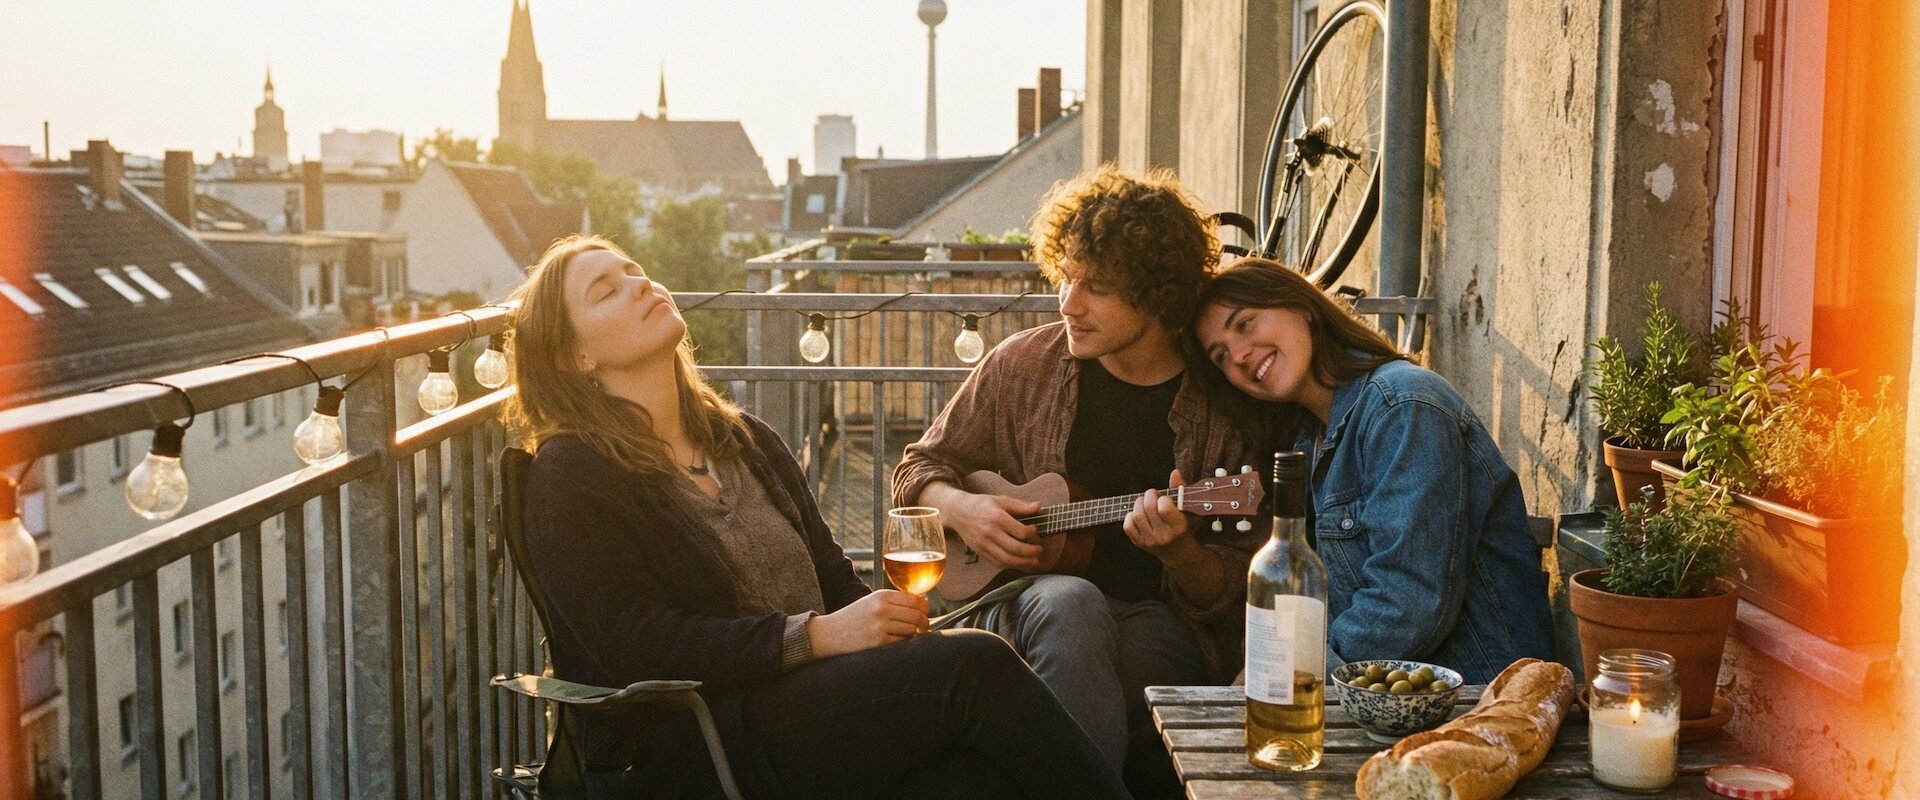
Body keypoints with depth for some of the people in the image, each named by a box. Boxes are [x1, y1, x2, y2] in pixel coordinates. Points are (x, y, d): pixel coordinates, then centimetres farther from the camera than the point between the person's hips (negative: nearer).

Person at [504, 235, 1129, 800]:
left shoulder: (746, 441, 20)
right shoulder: (570, 476, -2)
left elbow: (836, 582, 19)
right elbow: (639, 648, -12)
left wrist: (890, 622, -4)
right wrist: (818, 636, -19)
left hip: (814, 700, 6)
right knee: (973, 665, -24)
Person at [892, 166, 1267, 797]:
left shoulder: (1227, 407, -1)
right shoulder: (1024, 364, 4)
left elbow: (1232, 596, 3)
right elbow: (918, 468, 15)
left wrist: (1179, 551, -19)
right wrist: (958, 508, -7)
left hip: (1163, 628, -2)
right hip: (1025, 605, 2)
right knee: (1070, 602, -35)